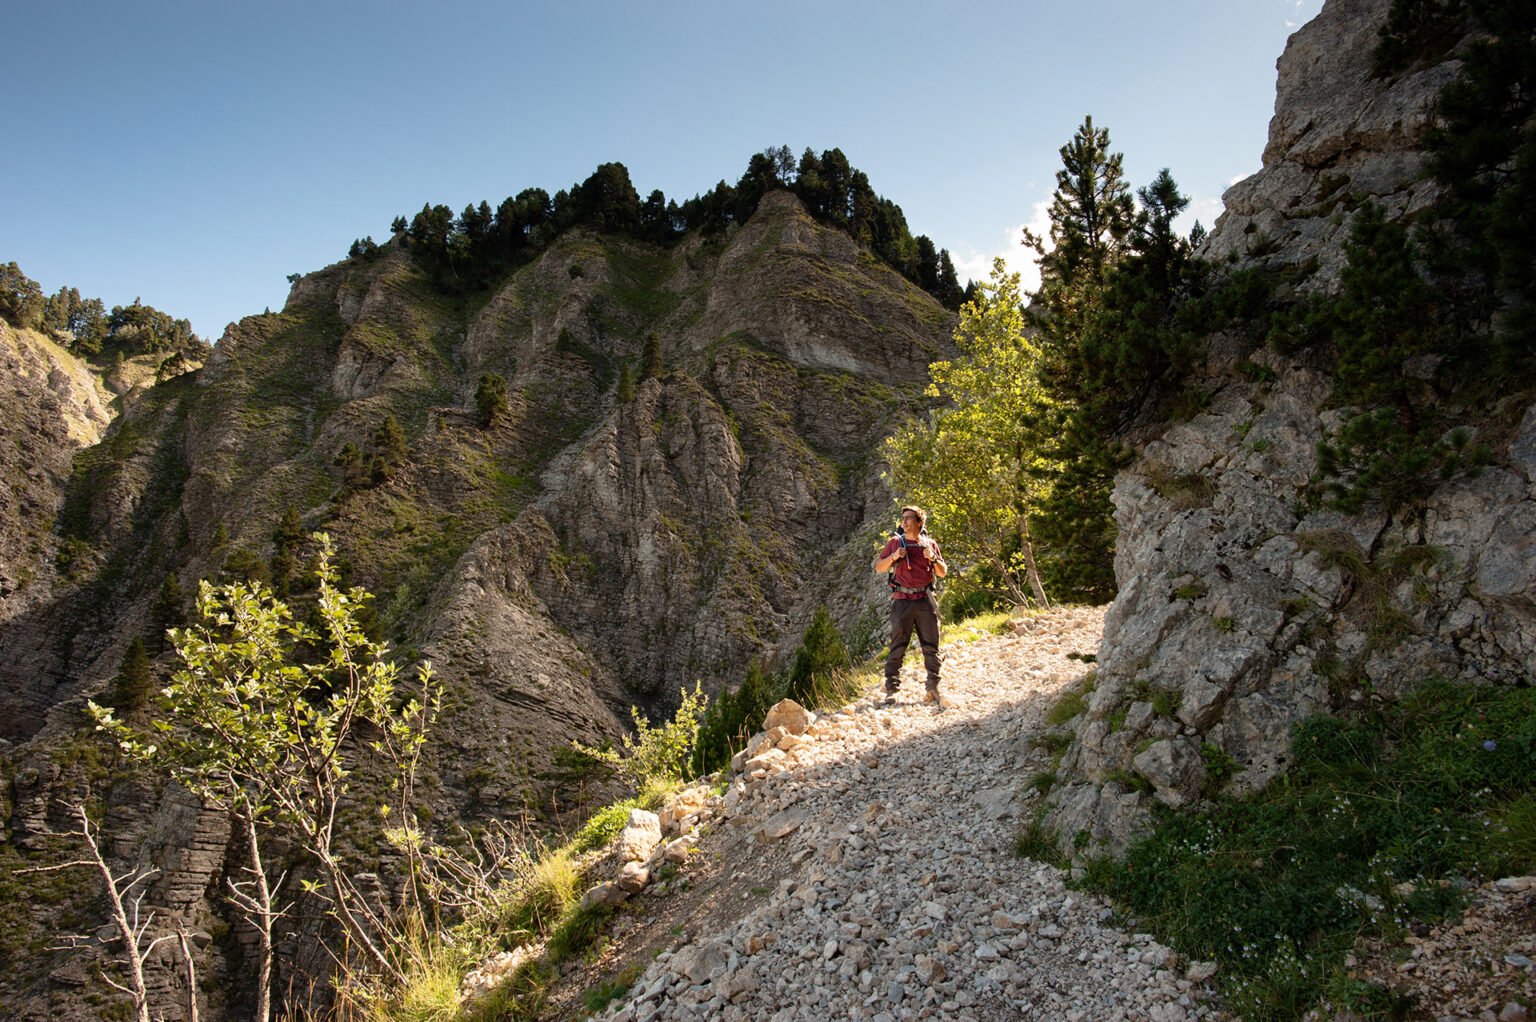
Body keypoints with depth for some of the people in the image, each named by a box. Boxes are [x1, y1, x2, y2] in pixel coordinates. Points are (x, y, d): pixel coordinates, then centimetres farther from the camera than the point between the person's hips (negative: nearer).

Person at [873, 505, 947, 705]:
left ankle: (933, 688, 10)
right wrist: (893, 557, -9)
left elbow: (943, 572, 12)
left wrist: (933, 558, -7)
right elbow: (878, 567, 9)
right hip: (902, 600, -1)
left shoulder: (930, 544, 10)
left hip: (926, 600, 1)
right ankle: (891, 689, -3)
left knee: (931, 646, 3)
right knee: (898, 646, -4)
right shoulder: (894, 542, 8)